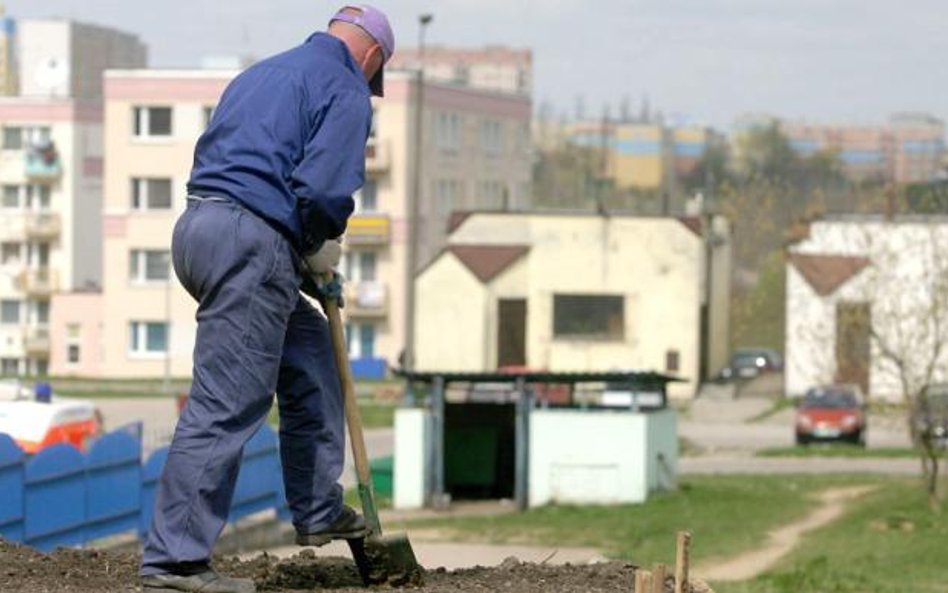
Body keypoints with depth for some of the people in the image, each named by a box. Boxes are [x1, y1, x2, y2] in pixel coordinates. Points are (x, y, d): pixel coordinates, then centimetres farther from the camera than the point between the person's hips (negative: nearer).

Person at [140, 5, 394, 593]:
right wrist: (321, 251, 5)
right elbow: (325, 188, -14)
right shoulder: (346, 91, -1)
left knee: (310, 353, 24)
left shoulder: (261, 74, 25)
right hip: (252, 241, -9)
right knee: (226, 404, -9)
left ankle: (319, 511, 28)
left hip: (198, 222, 9)